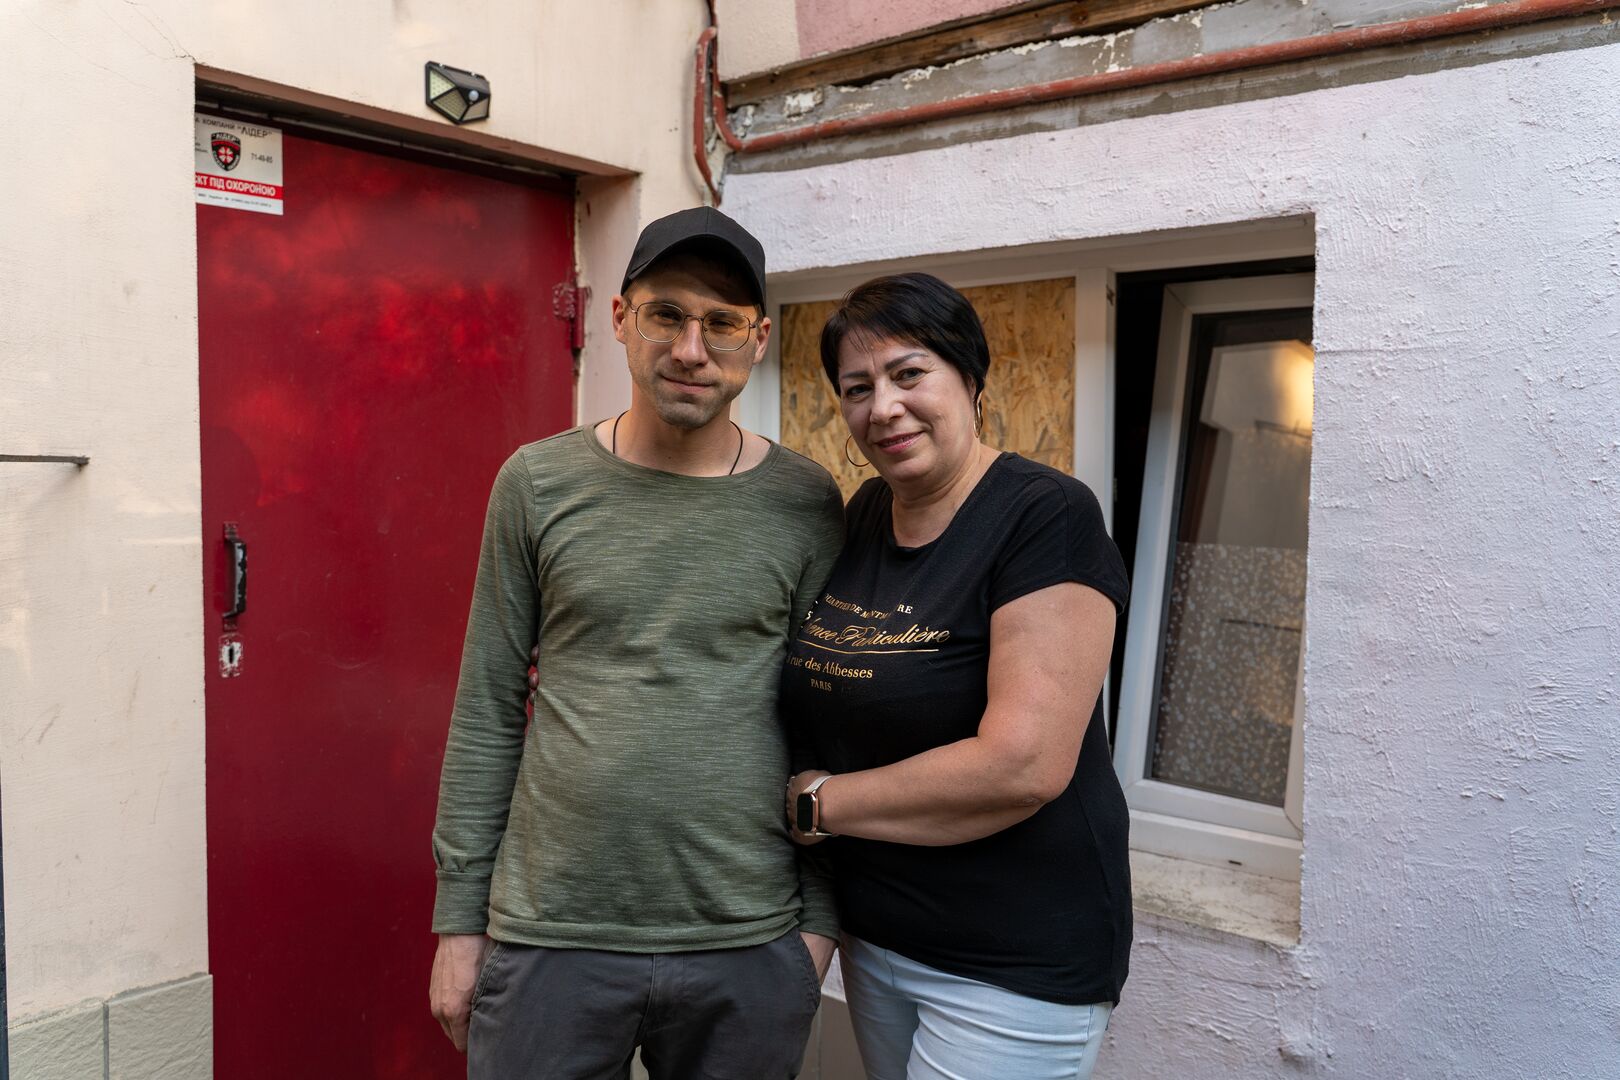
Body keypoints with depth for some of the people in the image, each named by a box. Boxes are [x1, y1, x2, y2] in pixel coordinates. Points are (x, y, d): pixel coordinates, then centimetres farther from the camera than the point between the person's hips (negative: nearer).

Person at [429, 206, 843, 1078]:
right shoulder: (537, 483, -1)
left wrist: (821, 920, 0)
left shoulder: (804, 507, -3)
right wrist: (460, 914, 3)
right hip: (550, 940, 0)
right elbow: (486, 712, 2)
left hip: (747, 949, 0)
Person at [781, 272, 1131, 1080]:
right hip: (872, 933, 7)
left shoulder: (1046, 517, -18)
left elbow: (1023, 765, -26)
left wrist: (814, 802, -15)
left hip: (1015, 967, -7)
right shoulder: (862, 515, 4)